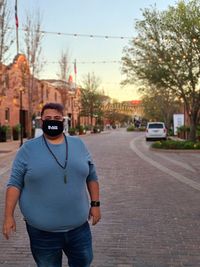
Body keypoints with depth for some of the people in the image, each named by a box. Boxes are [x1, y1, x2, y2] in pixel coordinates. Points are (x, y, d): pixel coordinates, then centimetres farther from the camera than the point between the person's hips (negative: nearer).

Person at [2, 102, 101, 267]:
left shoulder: (78, 144, 3)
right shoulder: (28, 148, -5)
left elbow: (91, 177, 9)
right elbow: (15, 183, -5)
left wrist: (95, 204, 5)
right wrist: (9, 215, -9)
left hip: (79, 225, 3)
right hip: (42, 230, -2)